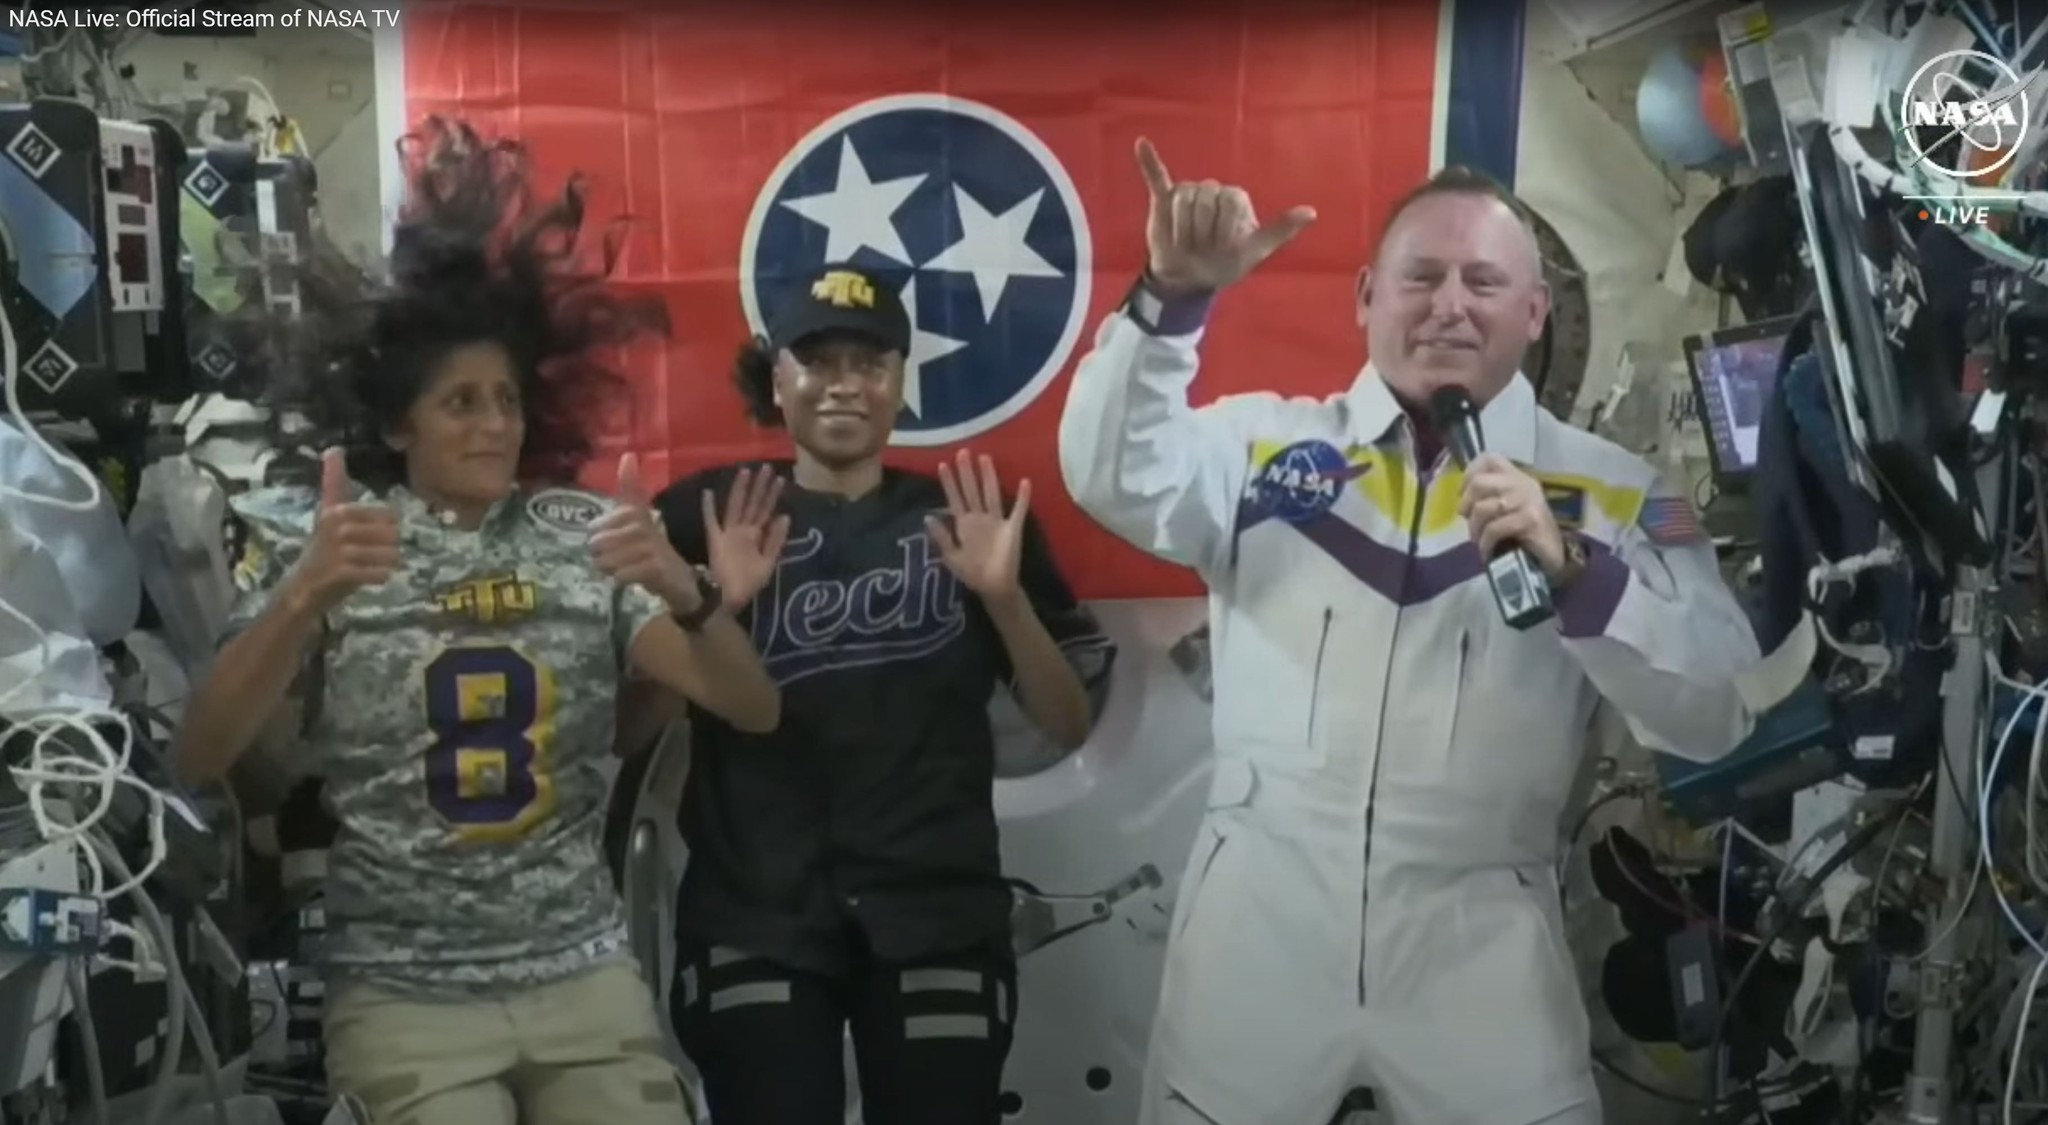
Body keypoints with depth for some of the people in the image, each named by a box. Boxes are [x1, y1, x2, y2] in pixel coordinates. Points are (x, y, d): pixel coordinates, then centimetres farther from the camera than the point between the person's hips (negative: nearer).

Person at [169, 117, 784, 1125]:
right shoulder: (320, 542, -3)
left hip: (584, 974, 2)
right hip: (402, 993, -2)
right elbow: (198, 760, -11)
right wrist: (303, 596, -26)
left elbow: (754, 711, -4)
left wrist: (686, 595, -22)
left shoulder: (589, 537, 1)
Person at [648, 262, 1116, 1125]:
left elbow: (1071, 725, 4)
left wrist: (1005, 594, -11)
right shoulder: (704, 516, 3)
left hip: (936, 920, 1)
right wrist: (712, 605, -15)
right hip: (754, 921, -1)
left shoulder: (970, 519, 6)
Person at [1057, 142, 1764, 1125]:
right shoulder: (1265, 443, 4)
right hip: (1256, 930, 1)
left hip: (1480, 946, 0)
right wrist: (1174, 297, -25)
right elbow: (1112, 478, -13)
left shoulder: (1612, 492, 3)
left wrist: (1570, 567, -21)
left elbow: (1713, 717, -6)